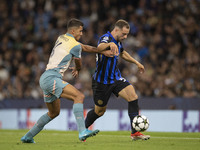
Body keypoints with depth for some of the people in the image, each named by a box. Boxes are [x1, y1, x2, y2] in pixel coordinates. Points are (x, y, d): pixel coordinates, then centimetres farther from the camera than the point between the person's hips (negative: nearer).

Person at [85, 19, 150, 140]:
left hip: (116, 78, 7)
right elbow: (100, 47, -46)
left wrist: (136, 63, 29)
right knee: (100, 111, 8)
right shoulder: (106, 38, -20)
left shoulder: (118, 41, 6)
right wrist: (110, 44, -66)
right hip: (102, 81, -7)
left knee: (133, 96, -15)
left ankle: (135, 132, -13)